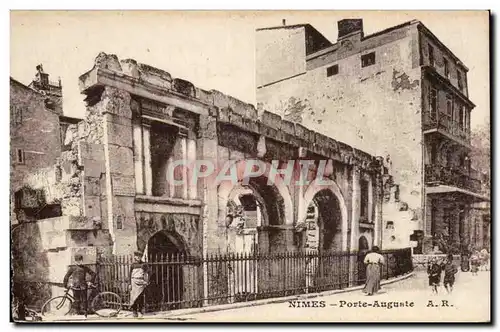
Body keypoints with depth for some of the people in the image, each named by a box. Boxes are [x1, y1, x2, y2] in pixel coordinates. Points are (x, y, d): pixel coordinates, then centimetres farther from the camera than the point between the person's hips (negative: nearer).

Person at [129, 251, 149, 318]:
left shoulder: (144, 265, 4)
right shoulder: (133, 265, 5)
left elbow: (147, 273, 7)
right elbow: (130, 274, 8)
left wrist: (147, 281, -1)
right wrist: (130, 284, 4)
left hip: (141, 282, 0)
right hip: (134, 281, 0)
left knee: (141, 296, 2)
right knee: (134, 296, -3)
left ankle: (141, 308, 20)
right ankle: (134, 311, 3)